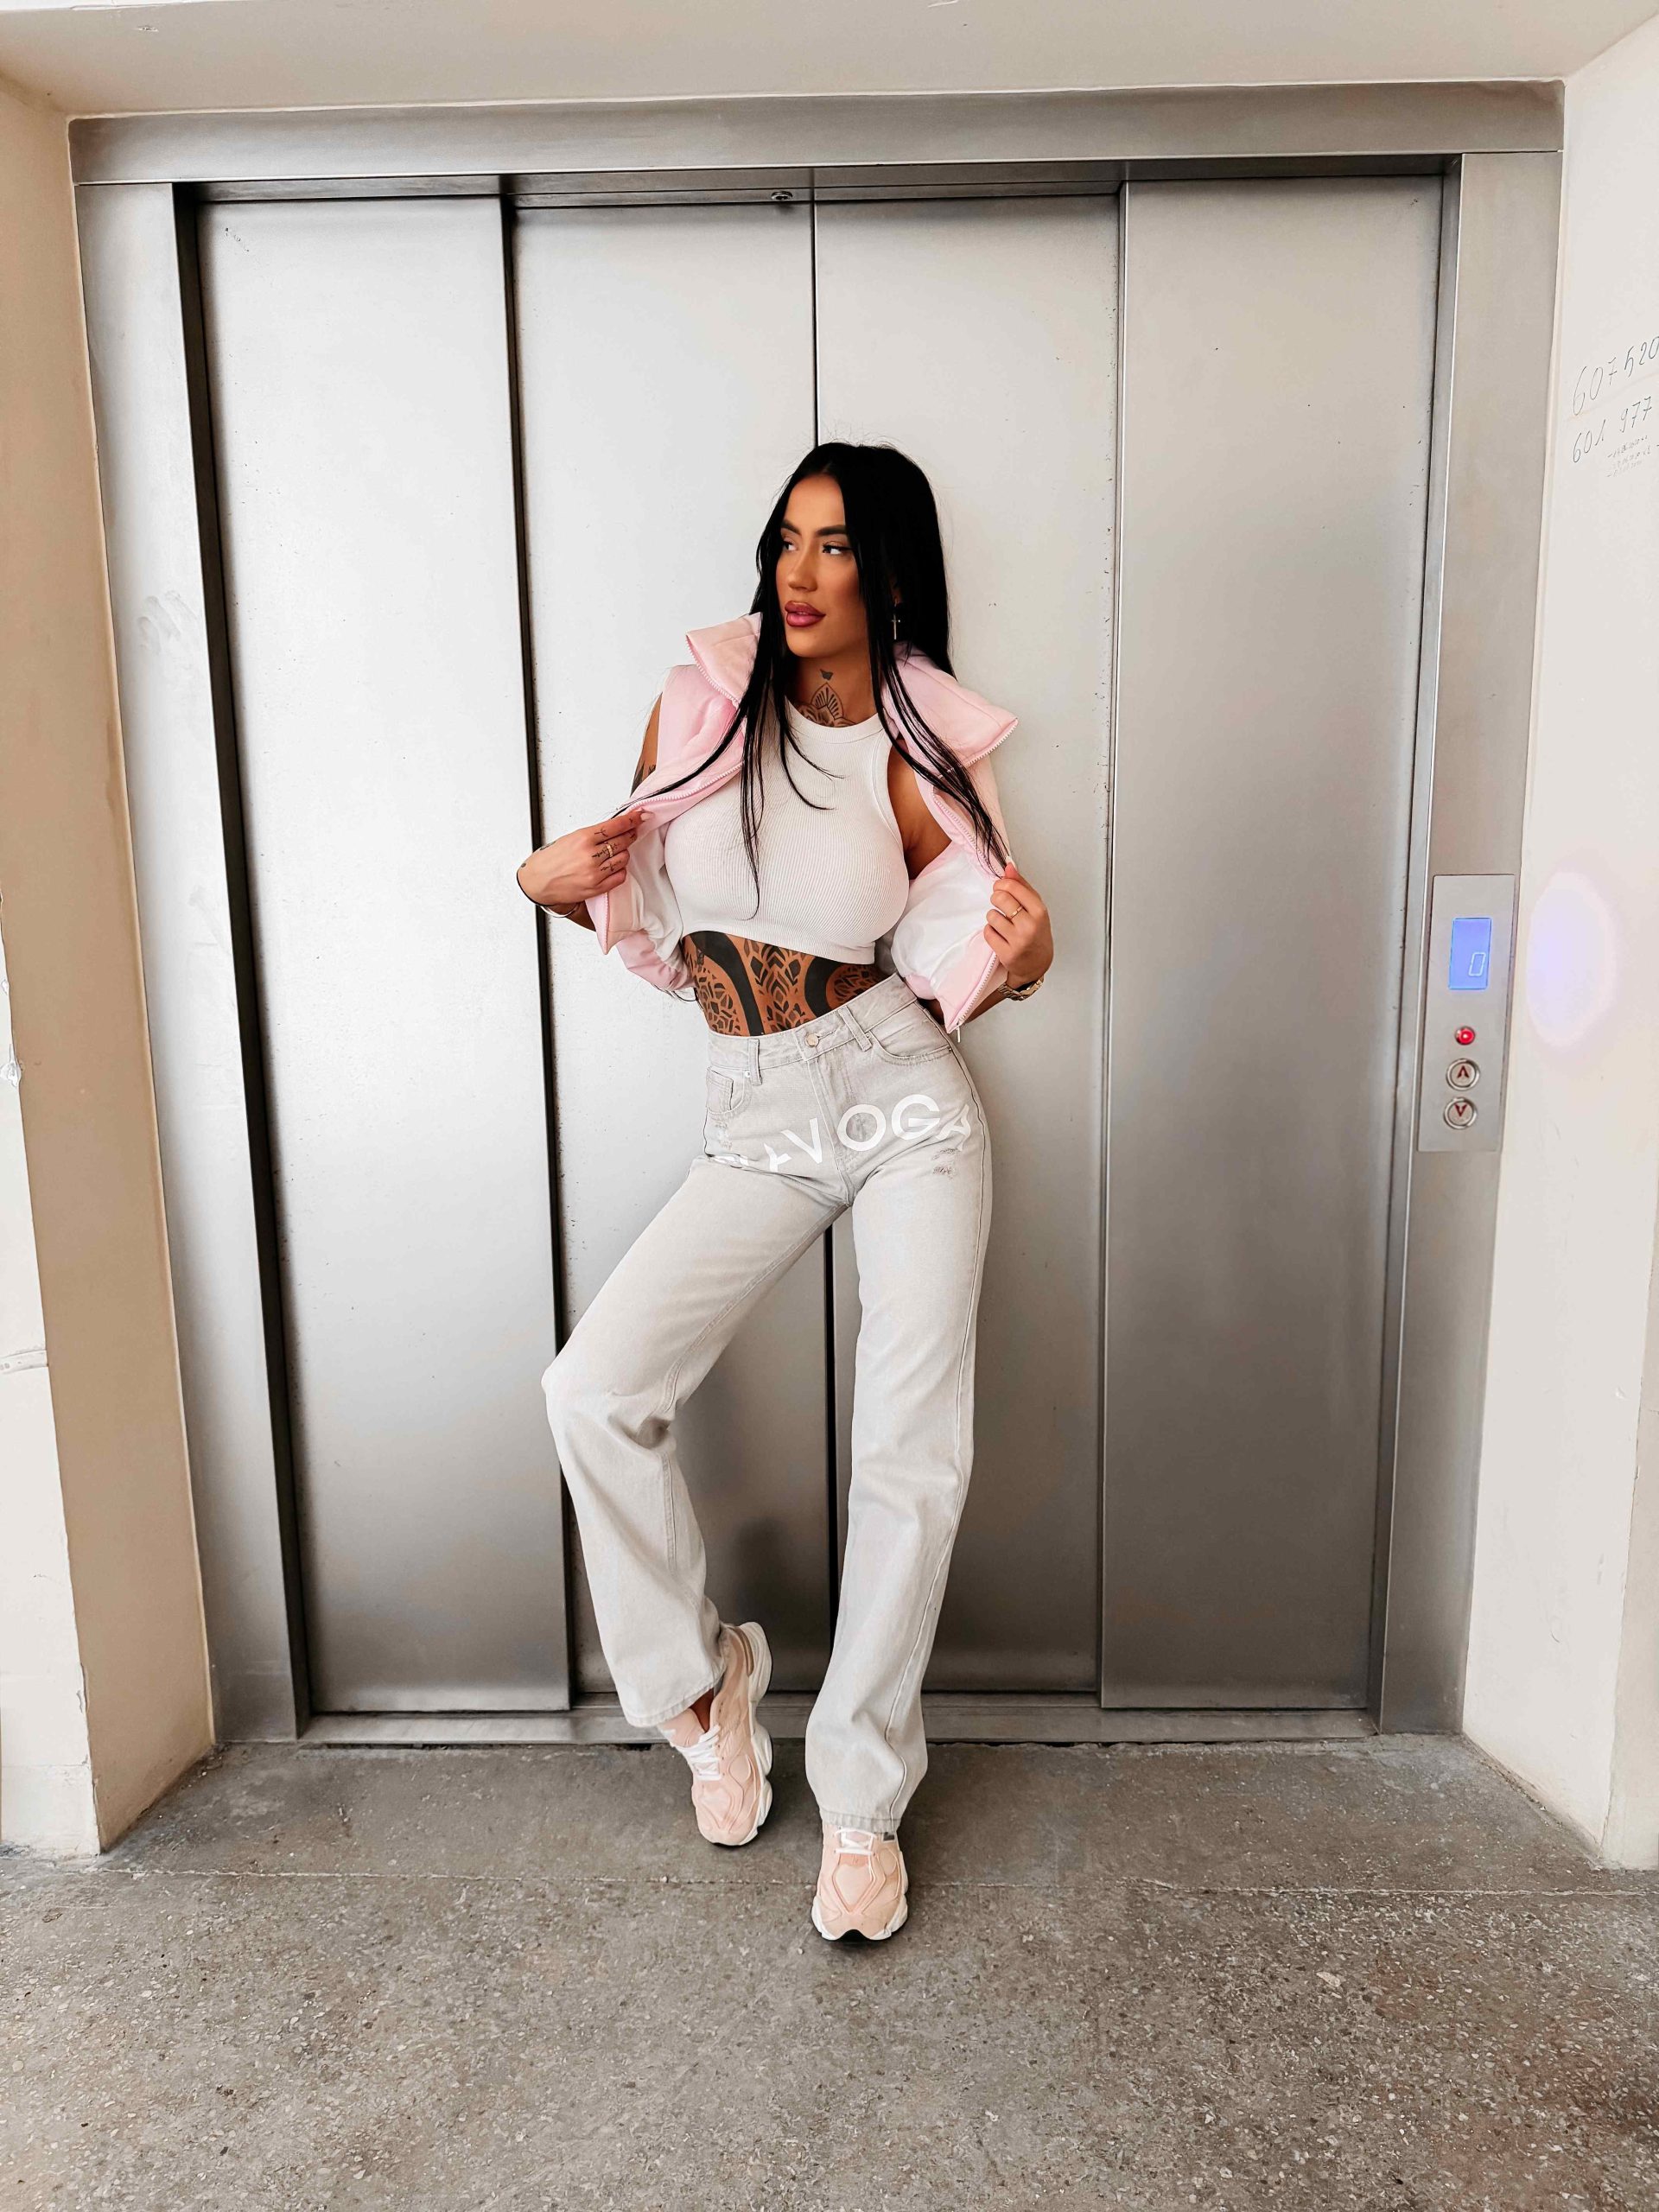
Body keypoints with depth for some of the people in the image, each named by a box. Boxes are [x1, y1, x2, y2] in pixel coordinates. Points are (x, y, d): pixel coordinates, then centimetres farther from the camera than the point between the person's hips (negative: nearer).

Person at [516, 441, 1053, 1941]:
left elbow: (955, 981, 4)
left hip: (904, 1098, -2)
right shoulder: (699, 701, 4)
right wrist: (550, 879, -8)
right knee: (595, 1391, -13)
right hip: (757, 1125, 2)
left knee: (913, 1452, -6)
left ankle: (862, 1803, 15)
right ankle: (705, 1672, 14)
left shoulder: (920, 754, -1)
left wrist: (1022, 955, -18)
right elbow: (638, 908, 13)